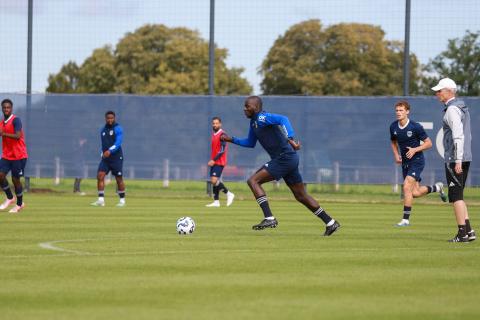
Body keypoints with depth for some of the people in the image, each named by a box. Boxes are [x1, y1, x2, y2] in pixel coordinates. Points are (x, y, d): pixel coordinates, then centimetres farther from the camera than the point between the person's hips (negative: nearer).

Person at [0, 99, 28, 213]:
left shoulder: (16, 120, -13)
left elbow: (17, 136, -27)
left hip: (18, 156, -6)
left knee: (15, 179, 0)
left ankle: (19, 204, 18)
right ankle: (10, 198, 12)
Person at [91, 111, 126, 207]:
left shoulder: (118, 129, -7)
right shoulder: (103, 130, 13)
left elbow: (118, 143, -20)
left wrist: (110, 151, -33)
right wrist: (103, 153, 15)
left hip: (116, 157, -5)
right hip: (105, 158, 5)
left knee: (119, 179, 1)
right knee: (100, 176, -11)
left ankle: (122, 200, 15)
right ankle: (101, 200, -11)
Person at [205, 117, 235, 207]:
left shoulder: (222, 134, -12)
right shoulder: (213, 134, 15)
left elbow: (222, 150, -19)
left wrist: (213, 160, -20)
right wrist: (212, 160, 18)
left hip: (219, 162, -9)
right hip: (214, 162, 9)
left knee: (214, 180, -17)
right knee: (213, 181, 7)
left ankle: (229, 194, -4)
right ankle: (216, 201, 9)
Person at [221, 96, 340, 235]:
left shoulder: (262, 118, -12)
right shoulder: (253, 122, 17)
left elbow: (283, 119, -29)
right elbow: (250, 143, 31)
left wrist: (290, 138, -40)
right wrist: (231, 139, 22)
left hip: (284, 159, -10)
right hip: (289, 160, 10)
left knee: (253, 181, -11)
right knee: (301, 196, 15)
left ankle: (269, 218, -17)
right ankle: (331, 223, 19)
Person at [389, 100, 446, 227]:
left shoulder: (416, 127, -15)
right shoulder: (393, 127, 0)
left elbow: (428, 143, -8)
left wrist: (415, 150, -21)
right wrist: (396, 155, 3)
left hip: (417, 161, -6)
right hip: (405, 162, 6)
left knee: (407, 187, -20)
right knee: (415, 193, 7)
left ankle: (406, 219, -13)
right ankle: (437, 187, 37)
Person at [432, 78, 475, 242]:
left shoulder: (452, 109, -14)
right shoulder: (463, 108, 17)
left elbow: (458, 136, -22)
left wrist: (458, 160, -25)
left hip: (454, 158, -10)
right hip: (465, 157, 10)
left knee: (455, 195, -6)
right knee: (458, 195, 14)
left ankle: (463, 233, -7)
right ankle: (468, 230, 11)